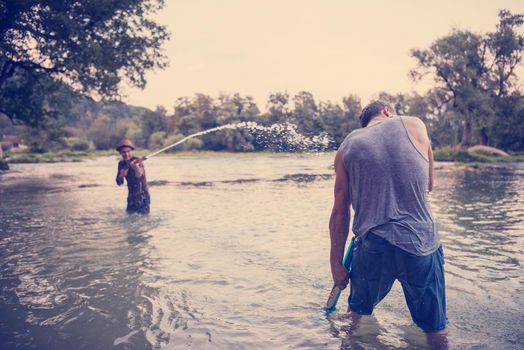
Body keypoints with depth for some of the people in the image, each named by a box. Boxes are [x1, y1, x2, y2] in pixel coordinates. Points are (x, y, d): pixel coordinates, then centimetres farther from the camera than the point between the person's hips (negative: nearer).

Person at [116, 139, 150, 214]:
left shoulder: (137, 161, -17)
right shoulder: (121, 164, 1)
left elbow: (139, 175, -38)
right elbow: (119, 183, 4)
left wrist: (135, 167, -59)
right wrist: (121, 176, -18)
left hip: (142, 195, -5)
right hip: (131, 196, 6)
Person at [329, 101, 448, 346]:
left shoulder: (346, 148, 6)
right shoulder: (414, 125, 4)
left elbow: (340, 212, 4)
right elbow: (429, 185, 15)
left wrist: (336, 264, 9)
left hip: (372, 248, 2)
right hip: (421, 243, -1)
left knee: (357, 313, 25)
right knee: (435, 330, 16)